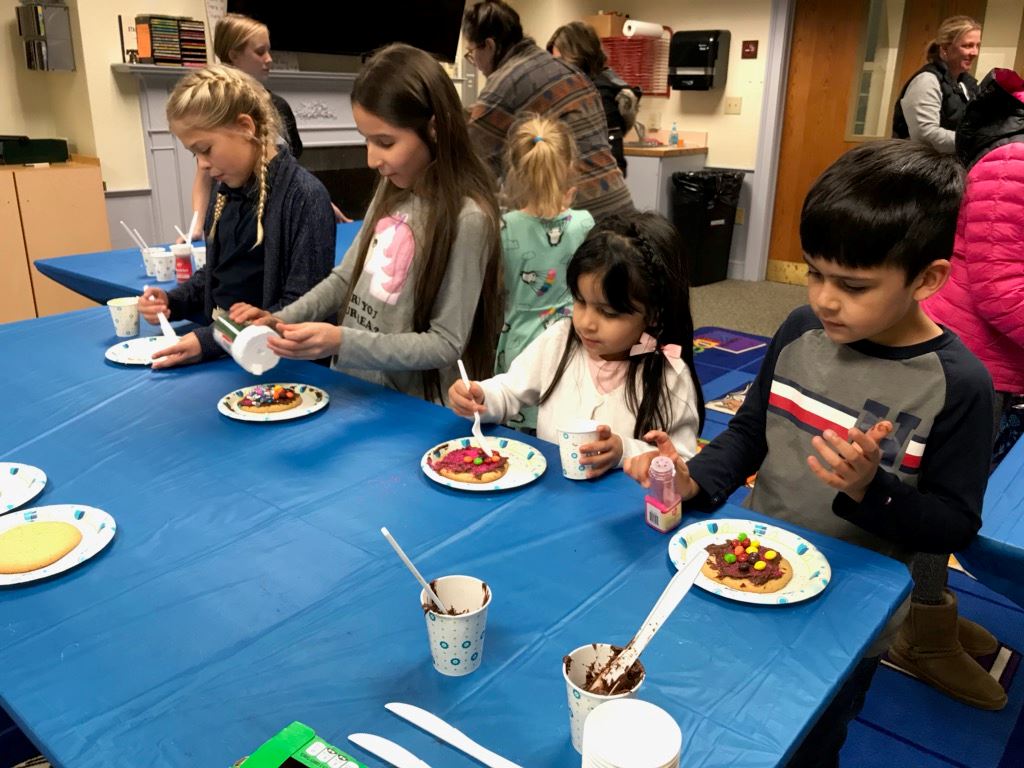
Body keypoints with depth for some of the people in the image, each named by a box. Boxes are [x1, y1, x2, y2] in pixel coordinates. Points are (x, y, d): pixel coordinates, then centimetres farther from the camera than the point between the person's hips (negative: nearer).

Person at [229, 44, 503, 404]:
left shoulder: (466, 219, -18)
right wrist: (282, 319, -1)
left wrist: (342, 342, -25)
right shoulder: (391, 189, 3)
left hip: (410, 412, -6)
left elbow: (445, 345, -17)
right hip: (351, 388, 6)